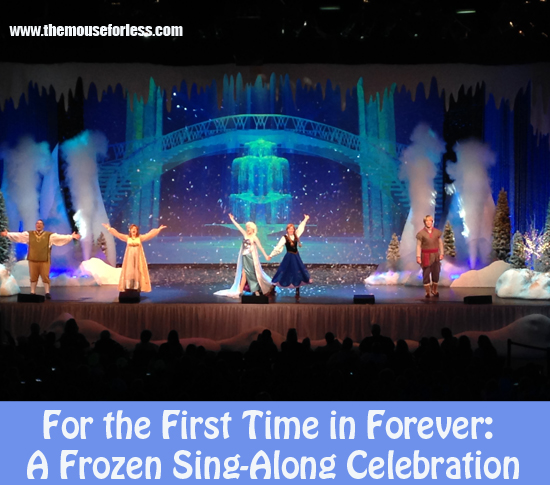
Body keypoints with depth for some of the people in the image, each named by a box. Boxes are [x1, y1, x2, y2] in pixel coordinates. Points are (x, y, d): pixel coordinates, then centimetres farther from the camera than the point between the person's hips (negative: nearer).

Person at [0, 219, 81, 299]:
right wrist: (7, 234, -1)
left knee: (45, 277, -1)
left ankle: (47, 293, 5)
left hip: (45, 260, -1)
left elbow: (60, 237, -3)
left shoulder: (50, 235, 3)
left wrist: (72, 236, -13)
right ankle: (32, 293, 14)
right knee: (33, 277, 7)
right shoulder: (29, 234, 9)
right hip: (32, 260, 1)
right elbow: (18, 235, 6)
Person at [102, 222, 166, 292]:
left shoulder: (140, 238, 0)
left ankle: (136, 287, -1)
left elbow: (150, 234, -3)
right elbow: (117, 234, -1)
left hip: (138, 257, 0)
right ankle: (128, 288, -1)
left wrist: (159, 229, -8)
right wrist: (109, 228, -6)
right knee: (129, 271, -3)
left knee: (137, 272, -3)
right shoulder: (127, 238, 1)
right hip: (129, 257, 0)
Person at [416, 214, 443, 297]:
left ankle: (434, 290, 21)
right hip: (426, 255, -2)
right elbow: (418, 245, -4)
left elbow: (440, 243, 8)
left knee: (436, 273, 6)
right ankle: (427, 292, 8)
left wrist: (441, 254, 1)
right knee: (426, 273, 0)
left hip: (435, 255, 2)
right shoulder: (421, 233, -4)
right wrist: (418, 257, -9)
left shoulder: (437, 232, 3)